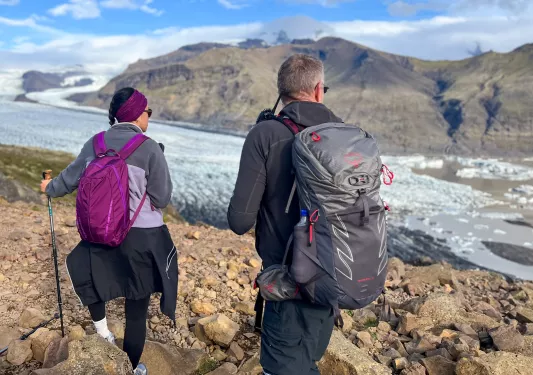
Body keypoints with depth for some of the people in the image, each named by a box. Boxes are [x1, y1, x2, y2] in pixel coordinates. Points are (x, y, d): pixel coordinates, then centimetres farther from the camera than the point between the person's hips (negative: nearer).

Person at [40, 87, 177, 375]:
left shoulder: (95, 144, 0)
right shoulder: (149, 148, -15)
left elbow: (70, 177, 15)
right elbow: (162, 198, -11)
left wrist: (50, 188, 36)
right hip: (142, 238, -4)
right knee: (137, 309, 12)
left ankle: (101, 328, 42)